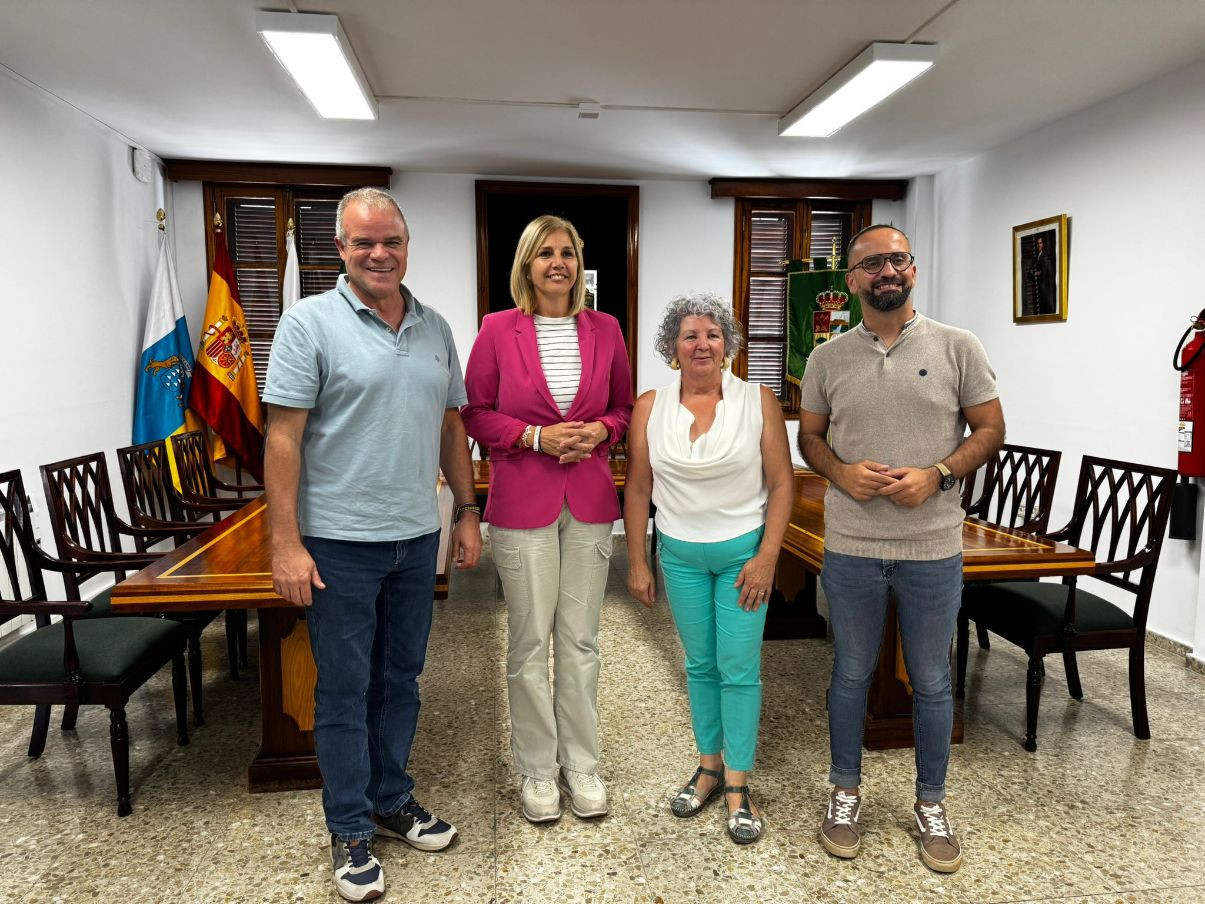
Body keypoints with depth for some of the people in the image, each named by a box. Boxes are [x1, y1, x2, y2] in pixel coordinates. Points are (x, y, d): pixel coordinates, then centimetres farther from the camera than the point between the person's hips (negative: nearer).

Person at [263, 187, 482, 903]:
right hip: (339, 542, -4)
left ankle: (393, 801, 35)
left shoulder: (435, 329, 8)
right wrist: (286, 542, -15)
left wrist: (467, 511, 9)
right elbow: (283, 436, -11)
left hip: (417, 537, 5)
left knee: (401, 679, 17)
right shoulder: (310, 322, -7)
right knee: (345, 690, 8)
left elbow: (452, 427, 13)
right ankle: (351, 830, 25)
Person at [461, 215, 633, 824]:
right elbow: (475, 413, 0)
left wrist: (599, 430, -7)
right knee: (530, 643, 7)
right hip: (521, 502, -2)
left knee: (581, 640, 11)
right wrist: (536, 436, -14)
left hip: (590, 500, 3)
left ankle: (581, 765, 28)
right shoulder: (498, 329, -2)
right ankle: (538, 770, 25)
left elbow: (625, 405, 14)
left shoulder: (604, 329, 6)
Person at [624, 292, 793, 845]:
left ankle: (738, 785, 17)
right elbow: (637, 489, 1)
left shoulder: (758, 401, -7)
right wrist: (637, 563, 1)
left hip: (743, 550, -2)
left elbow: (782, 484, -5)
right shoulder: (650, 408, -3)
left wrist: (767, 556, -11)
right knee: (700, 664, 14)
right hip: (680, 553, 2)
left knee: (739, 668, 2)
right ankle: (709, 766, 31)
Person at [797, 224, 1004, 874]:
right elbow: (808, 436, 9)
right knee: (850, 675, 14)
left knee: (932, 682, 13)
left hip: (933, 547, 0)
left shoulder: (957, 348, -1)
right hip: (850, 547, 1)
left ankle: (931, 803, 34)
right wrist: (841, 471, -12)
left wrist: (937, 474, -15)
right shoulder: (827, 358, 3)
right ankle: (845, 792, 34)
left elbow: (990, 429, 1)